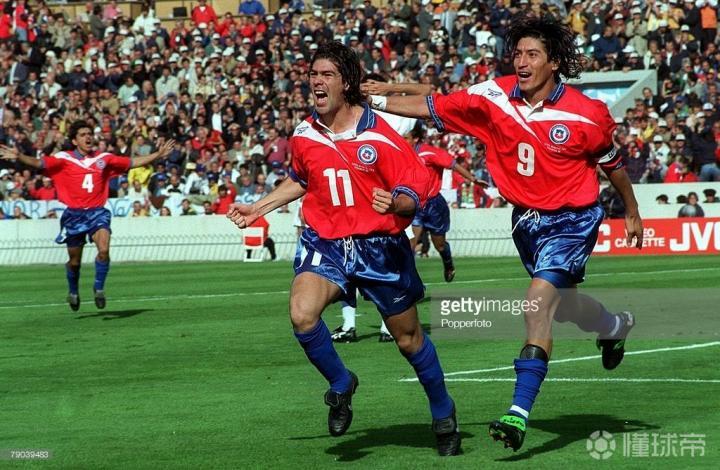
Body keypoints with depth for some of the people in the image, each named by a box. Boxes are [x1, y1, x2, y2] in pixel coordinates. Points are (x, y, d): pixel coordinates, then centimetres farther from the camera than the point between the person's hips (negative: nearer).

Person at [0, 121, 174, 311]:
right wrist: (18, 157, -31)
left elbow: (133, 162, 10)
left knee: (104, 250, -23)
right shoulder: (64, 159, -2)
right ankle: (73, 293, 36)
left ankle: (99, 288, -3)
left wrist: (158, 154, 6)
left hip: (97, 213, 1)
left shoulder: (104, 158, 6)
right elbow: (38, 163, -14)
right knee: (74, 261, 9)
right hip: (74, 215, -1)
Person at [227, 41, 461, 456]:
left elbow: (417, 190, -12)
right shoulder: (303, 137, 0)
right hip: (326, 243, 3)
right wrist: (258, 208, 19)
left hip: (379, 246, -3)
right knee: (302, 314, -25)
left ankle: (444, 415, 33)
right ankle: (341, 385, 2)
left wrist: (396, 204, -33)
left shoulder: (379, 135, -14)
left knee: (409, 338, 9)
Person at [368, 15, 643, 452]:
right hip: (526, 219, 5)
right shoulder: (495, 97, -9)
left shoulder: (587, 114, -16)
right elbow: (433, 107, -6)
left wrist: (632, 214, 11)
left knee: (540, 298, -24)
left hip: (572, 219, -5)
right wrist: (373, 101, -15)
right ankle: (615, 326, 59)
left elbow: (612, 162, 1)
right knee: (562, 304, 23)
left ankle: (520, 411, -25)